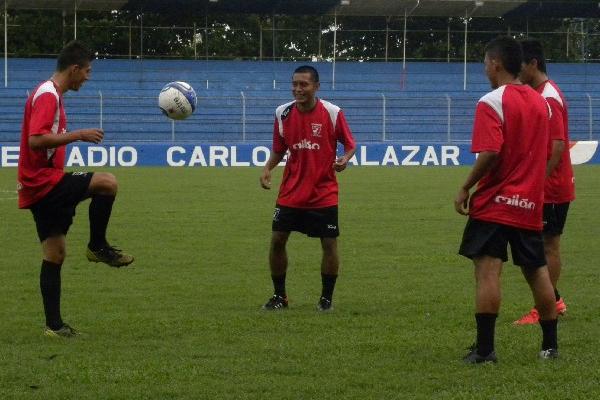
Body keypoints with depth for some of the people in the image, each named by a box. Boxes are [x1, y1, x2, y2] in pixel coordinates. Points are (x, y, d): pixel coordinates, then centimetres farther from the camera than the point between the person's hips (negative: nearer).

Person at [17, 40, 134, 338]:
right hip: (44, 181, -11)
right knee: (107, 183, -21)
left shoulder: (51, 94, 18)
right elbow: (36, 140, -26)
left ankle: (54, 325, 10)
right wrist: (78, 135, -21)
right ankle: (98, 247, -5)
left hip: (40, 184, 11)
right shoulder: (48, 96, -14)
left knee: (54, 254, 9)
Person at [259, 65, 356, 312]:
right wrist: (268, 169, -7)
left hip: (324, 194, -2)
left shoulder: (332, 113, -9)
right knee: (277, 240, -1)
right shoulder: (283, 113, -1)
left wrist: (345, 159, -21)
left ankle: (327, 298, 15)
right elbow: (279, 150, 10)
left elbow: (350, 144, 0)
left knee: (329, 244, -2)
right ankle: (279, 296, 15)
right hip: (290, 192, 2)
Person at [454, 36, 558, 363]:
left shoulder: (491, 102, -12)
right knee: (537, 271, 14)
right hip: (530, 202, 7)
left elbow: (490, 154, -21)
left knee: (488, 270, -7)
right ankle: (550, 345, 19)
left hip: (494, 202, -7)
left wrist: (465, 189, -12)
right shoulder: (540, 102, 9)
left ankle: (484, 349, -10)